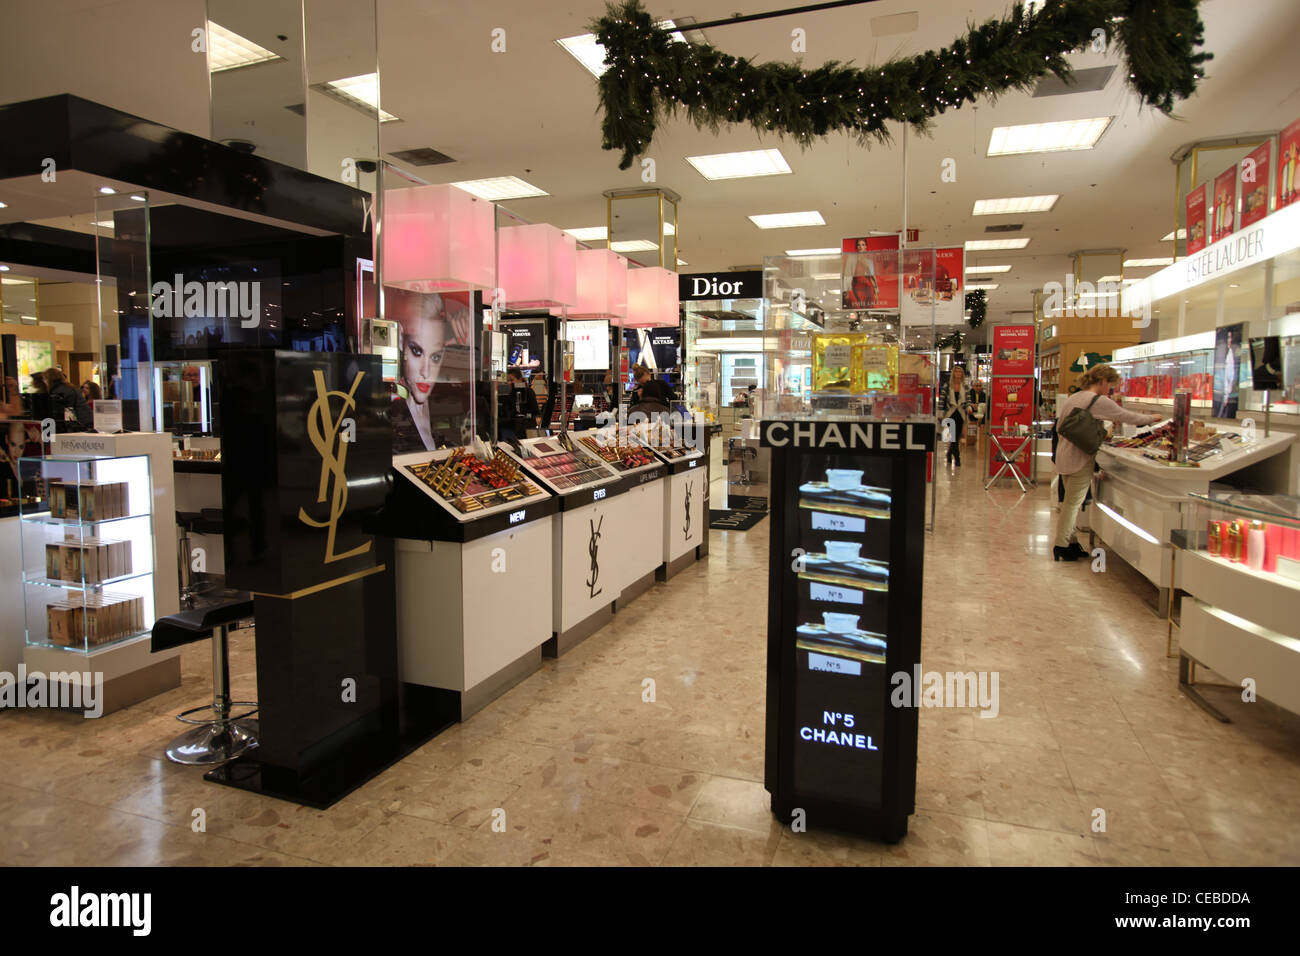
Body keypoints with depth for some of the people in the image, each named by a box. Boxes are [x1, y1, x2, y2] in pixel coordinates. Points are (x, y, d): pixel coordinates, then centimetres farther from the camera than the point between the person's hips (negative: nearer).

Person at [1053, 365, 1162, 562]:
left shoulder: (1071, 398, 12)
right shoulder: (1099, 402, -11)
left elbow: (1059, 426, 16)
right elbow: (1128, 417, -4)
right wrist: (1151, 419, 12)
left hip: (1064, 456, 8)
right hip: (1081, 460, -8)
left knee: (1070, 502, 14)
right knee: (1073, 503, -3)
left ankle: (1070, 542, 20)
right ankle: (1061, 547, 0)